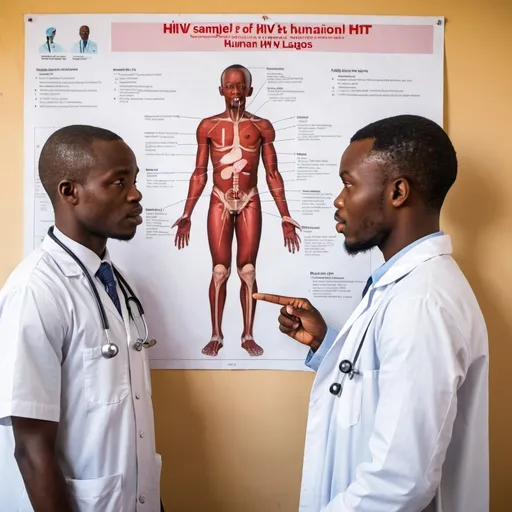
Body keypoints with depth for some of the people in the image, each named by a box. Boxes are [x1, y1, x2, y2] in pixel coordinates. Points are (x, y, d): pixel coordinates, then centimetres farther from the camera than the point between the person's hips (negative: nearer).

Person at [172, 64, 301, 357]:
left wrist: (285, 217, -1)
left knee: (248, 271, 3)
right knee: (220, 271, 2)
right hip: (219, 204, 0)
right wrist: (187, 214, 0)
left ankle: (248, 336, 14)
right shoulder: (208, 127, 3)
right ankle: (216, 336, 14)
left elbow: (273, 174, 4)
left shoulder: (262, 127, 3)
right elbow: (199, 174, 5)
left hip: (250, 204, 0)